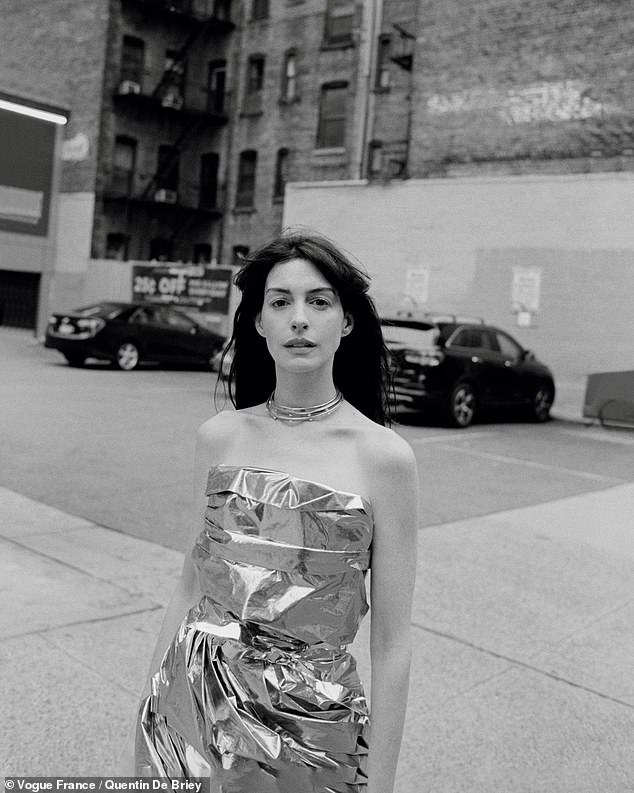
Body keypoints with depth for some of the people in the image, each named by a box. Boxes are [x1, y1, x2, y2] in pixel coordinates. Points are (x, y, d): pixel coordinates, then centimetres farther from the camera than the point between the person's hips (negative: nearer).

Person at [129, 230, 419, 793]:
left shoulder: (384, 456, -14)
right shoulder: (220, 437, -4)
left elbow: (391, 645, -10)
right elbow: (190, 589, 5)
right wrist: (153, 701, 7)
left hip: (308, 725, -3)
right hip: (190, 702, 3)